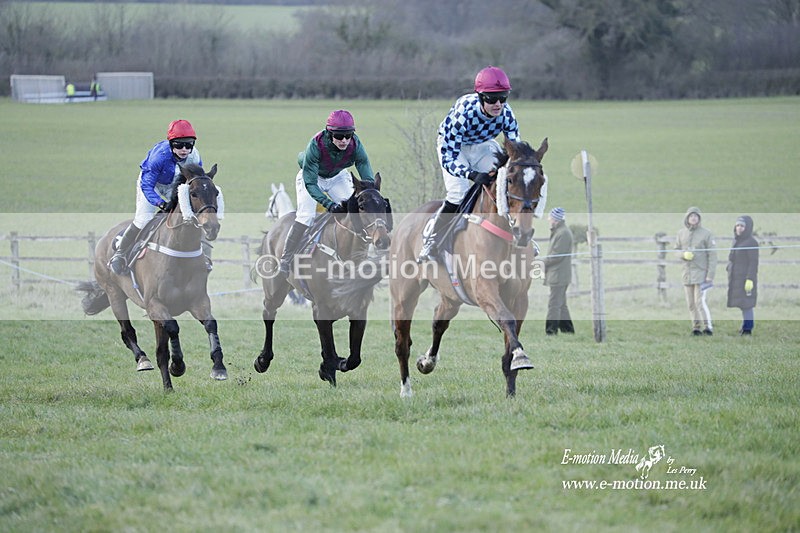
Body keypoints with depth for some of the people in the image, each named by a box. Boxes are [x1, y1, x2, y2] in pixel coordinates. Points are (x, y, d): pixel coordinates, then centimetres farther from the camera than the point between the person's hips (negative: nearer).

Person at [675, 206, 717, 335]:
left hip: (701, 273, -5)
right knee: (691, 304, 5)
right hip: (686, 272, 5)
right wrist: (683, 254, -8)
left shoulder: (706, 234, -4)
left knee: (700, 301, -13)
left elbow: (712, 256, -5)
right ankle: (696, 327, 12)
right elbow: (676, 249, 17)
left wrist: (710, 275, -12)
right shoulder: (681, 233, 10)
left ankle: (708, 327, -9)